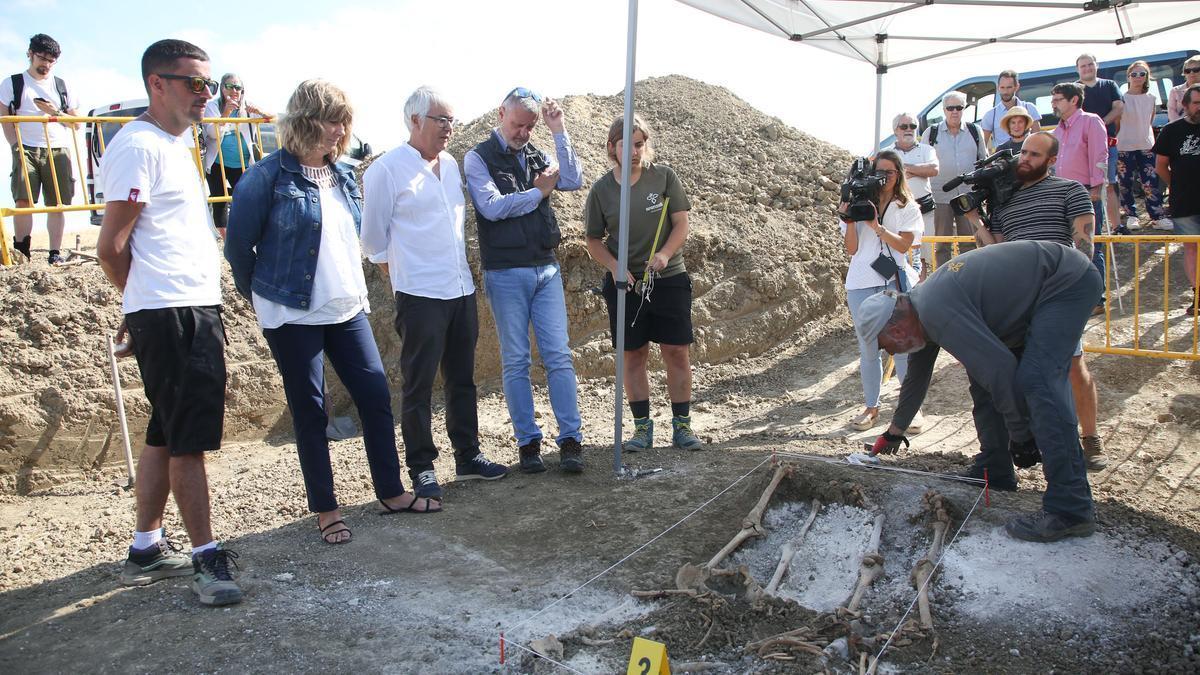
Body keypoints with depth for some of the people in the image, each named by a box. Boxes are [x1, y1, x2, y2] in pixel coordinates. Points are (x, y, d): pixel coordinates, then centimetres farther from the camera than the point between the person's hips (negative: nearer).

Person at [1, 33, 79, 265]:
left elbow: (75, 122, 16)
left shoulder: (61, 86, 17)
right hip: (27, 149, -2)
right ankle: (21, 251, -7)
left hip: (58, 150, 2)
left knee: (58, 203, -2)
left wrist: (56, 113, -3)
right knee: (23, 200, -14)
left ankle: (55, 252, 1)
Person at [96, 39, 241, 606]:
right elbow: (111, 247, -14)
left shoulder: (176, 142, 18)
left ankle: (146, 549, 25)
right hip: (172, 315, -10)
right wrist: (144, 301, 2)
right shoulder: (139, 146, -12)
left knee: (166, 435, 14)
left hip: (196, 310, 10)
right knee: (189, 440, -4)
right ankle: (205, 558, 6)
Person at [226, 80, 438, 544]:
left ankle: (391, 492, 21)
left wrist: (356, 291, 15)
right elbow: (238, 245, -5)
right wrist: (263, 298, 4)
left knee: (375, 395, 6)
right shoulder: (268, 176, -11)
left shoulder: (343, 175, 8)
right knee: (310, 411, 4)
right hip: (293, 316, -6)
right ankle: (325, 510, 17)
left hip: (347, 310, 6)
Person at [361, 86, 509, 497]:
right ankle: (421, 468, 13)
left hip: (461, 291, 7)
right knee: (419, 386, 2)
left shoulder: (451, 165, 11)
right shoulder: (386, 170, -9)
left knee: (462, 379, 15)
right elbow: (373, 236, -3)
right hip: (420, 296, -6)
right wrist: (402, 276, 4)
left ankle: (468, 457, 26)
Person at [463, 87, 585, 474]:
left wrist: (559, 132, -6)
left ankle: (571, 440, 4)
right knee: (516, 361, 3)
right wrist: (538, 192, -5)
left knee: (559, 355, 0)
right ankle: (528, 442, 11)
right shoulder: (478, 158, 0)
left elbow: (574, 181, -4)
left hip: (546, 269, 4)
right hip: (505, 273, -3)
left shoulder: (537, 156, 12)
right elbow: (492, 207, -14)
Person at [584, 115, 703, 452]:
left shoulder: (664, 176, -3)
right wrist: (615, 268, -14)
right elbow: (594, 241, 4)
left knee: (677, 352, 0)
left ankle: (681, 425, 12)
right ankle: (642, 427, 16)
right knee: (633, 355, 5)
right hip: (625, 282, 1)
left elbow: (681, 224, -3)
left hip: (669, 278, 0)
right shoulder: (601, 190, -1)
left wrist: (665, 254, -22)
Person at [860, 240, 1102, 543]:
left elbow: (1000, 367, -30)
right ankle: (995, 473, 18)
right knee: (982, 377, 9)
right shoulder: (918, 306, 5)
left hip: (1068, 282, -10)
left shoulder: (936, 311, -27)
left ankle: (1071, 508, -25)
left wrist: (1020, 436, -18)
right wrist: (895, 431, 32)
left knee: (1037, 382, -24)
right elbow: (917, 376, 21)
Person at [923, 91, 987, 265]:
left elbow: (985, 160, 17)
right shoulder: (931, 133, 4)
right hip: (941, 196, -1)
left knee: (969, 242, 5)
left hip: (969, 195, 2)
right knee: (942, 243, 2)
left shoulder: (975, 131, 9)